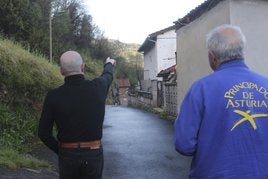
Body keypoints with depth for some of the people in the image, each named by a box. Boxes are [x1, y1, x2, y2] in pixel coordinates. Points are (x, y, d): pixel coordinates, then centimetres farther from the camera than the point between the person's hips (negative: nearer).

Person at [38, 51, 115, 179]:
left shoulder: (53, 96, -13)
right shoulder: (97, 88, -11)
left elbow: (44, 133, -7)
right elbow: (107, 77, 15)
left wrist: (61, 151, 9)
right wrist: (109, 64, 39)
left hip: (68, 155, 0)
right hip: (93, 154, 1)